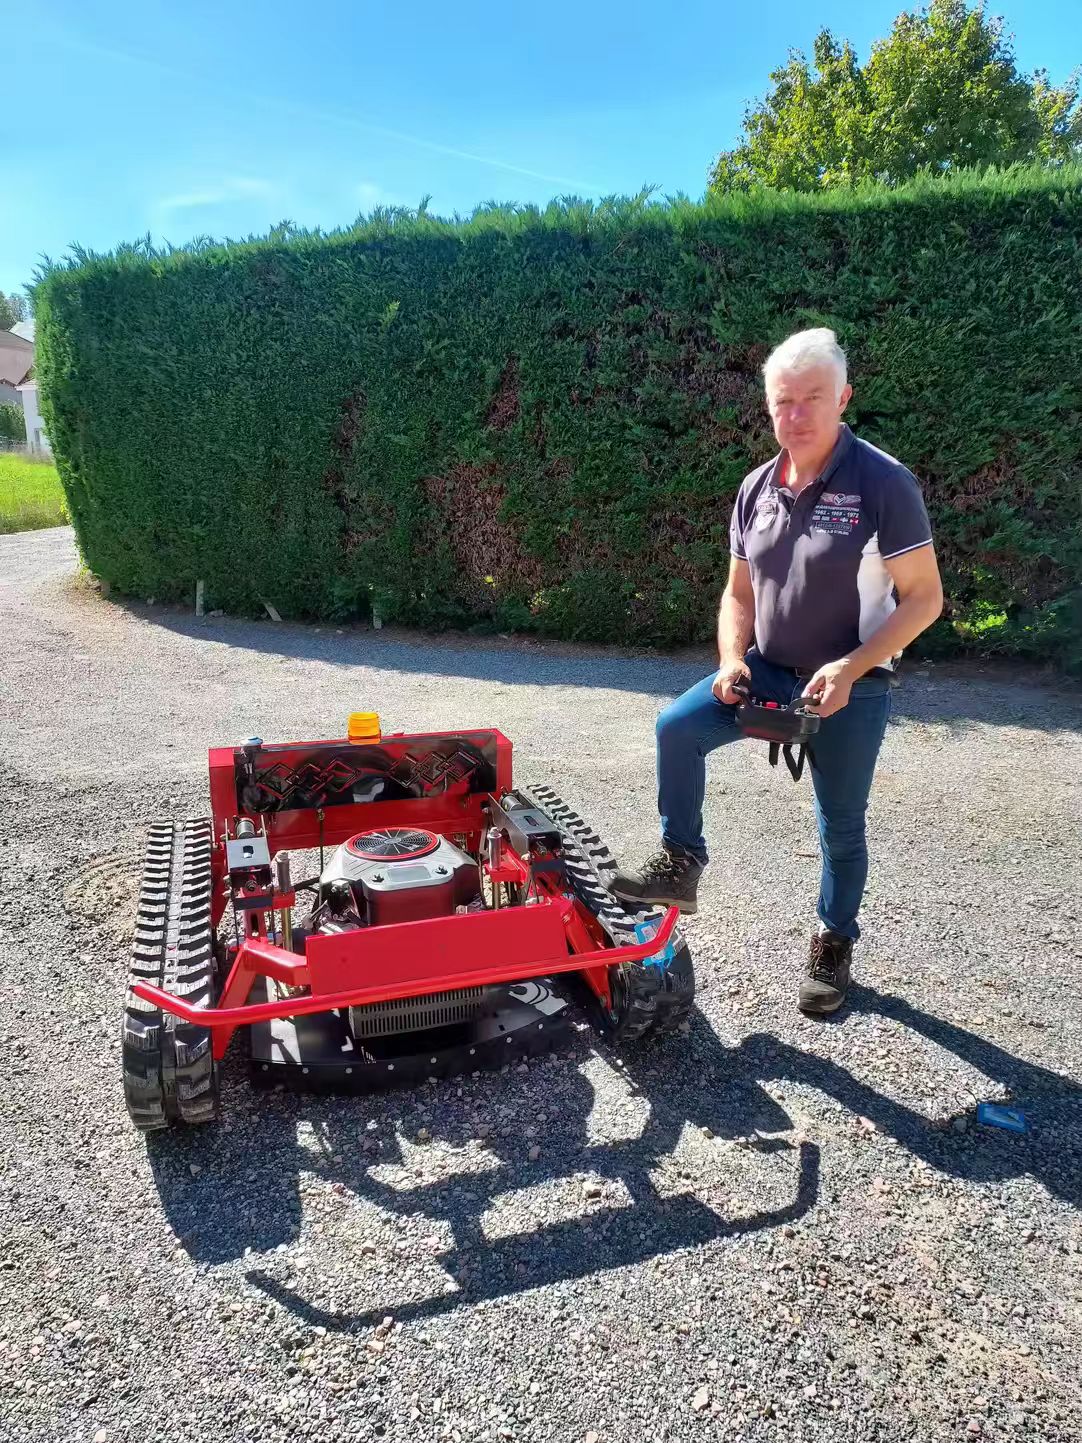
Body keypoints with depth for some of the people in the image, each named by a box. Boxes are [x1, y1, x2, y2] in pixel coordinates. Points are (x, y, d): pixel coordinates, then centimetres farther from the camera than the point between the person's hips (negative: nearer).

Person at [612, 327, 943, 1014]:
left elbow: (924, 598, -15)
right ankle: (681, 863, 1)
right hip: (767, 670, 4)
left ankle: (834, 945, 30)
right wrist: (732, 661, -9)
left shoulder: (883, 483, -16)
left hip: (851, 685, -4)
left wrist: (850, 668, -25)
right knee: (677, 727, -17)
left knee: (841, 826, 8)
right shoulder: (757, 488, 1)